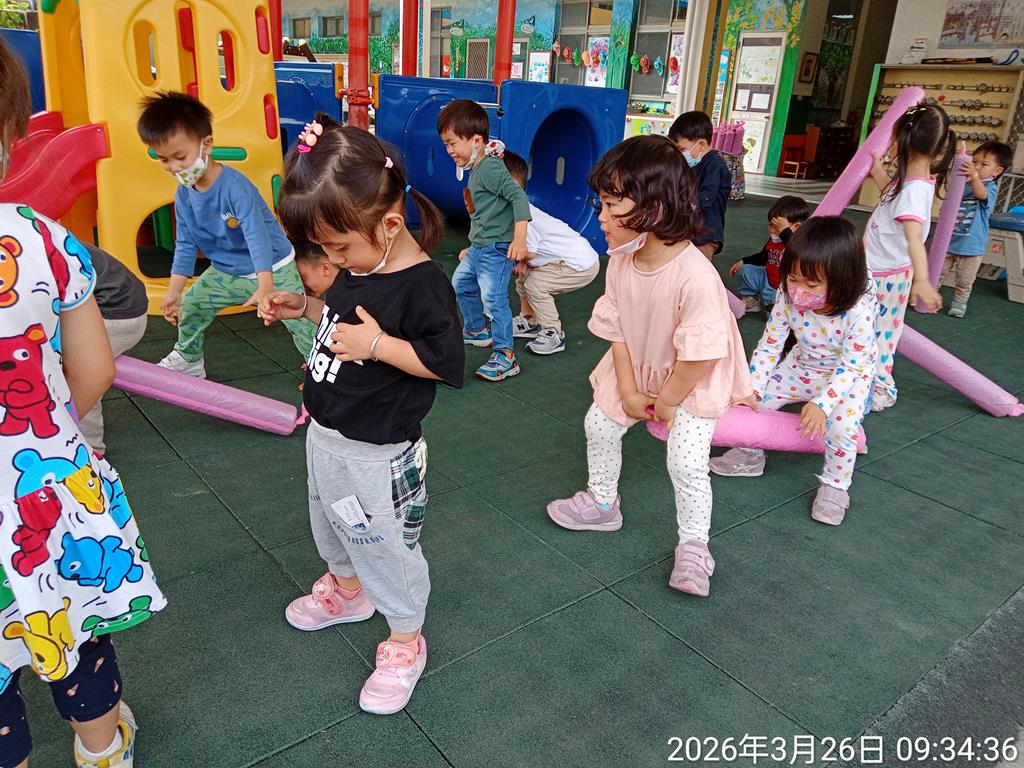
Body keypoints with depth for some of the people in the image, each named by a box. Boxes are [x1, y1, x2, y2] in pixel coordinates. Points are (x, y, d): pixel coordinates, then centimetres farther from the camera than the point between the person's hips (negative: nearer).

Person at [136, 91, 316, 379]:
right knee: (188, 307, 14)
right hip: (225, 271, 7)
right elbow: (185, 244, 3)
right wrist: (173, 291, 1)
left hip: (271, 268, -7)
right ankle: (189, 360, 37)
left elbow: (257, 236, -34)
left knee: (301, 319, -14)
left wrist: (266, 287, -42)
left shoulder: (235, 186, -29)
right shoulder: (183, 195, -6)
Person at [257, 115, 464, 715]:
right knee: (331, 524, 29)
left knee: (383, 548, 7)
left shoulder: (422, 283, -26)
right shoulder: (360, 265, 0)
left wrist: (376, 343, -31)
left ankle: (406, 642, 30)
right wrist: (302, 306, 2)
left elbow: (447, 363, -26)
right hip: (327, 434, 9)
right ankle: (347, 592, 56)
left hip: (374, 454, -9)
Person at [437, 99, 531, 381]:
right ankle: (477, 330, 43)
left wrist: (519, 239, -33)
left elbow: (519, 197, -26)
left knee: (493, 299, -15)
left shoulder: (491, 168, -18)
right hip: (478, 247, 11)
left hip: (497, 248, -11)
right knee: (461, 284, 25)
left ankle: (505, 357, -8)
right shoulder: (477, 169, 12)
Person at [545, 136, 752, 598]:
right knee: (599, 424, 13)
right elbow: (617, 330, -6)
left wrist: (667, 401, -16)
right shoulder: (621, 264, -16)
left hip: (694, 382, -6)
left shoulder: (695, 277, -37)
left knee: (686, 463, -10)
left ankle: (693, 546, 15)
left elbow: (700, 355, -29)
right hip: (638, 368, 7)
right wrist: (628, 390, -8)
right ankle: (602, 502, 38)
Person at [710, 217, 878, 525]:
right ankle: (750, 456, 22)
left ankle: (835, 485, 0)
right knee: (754, 399, -4)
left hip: (848, 376, -4)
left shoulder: (857, 313, -34)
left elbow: (851, 367, -27)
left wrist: (821, 404, -37)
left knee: (841, 425, -26)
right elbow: (769, 345, -14)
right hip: (801, 368, 5)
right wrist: (751, 389, -21)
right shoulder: (789, 299, -23)